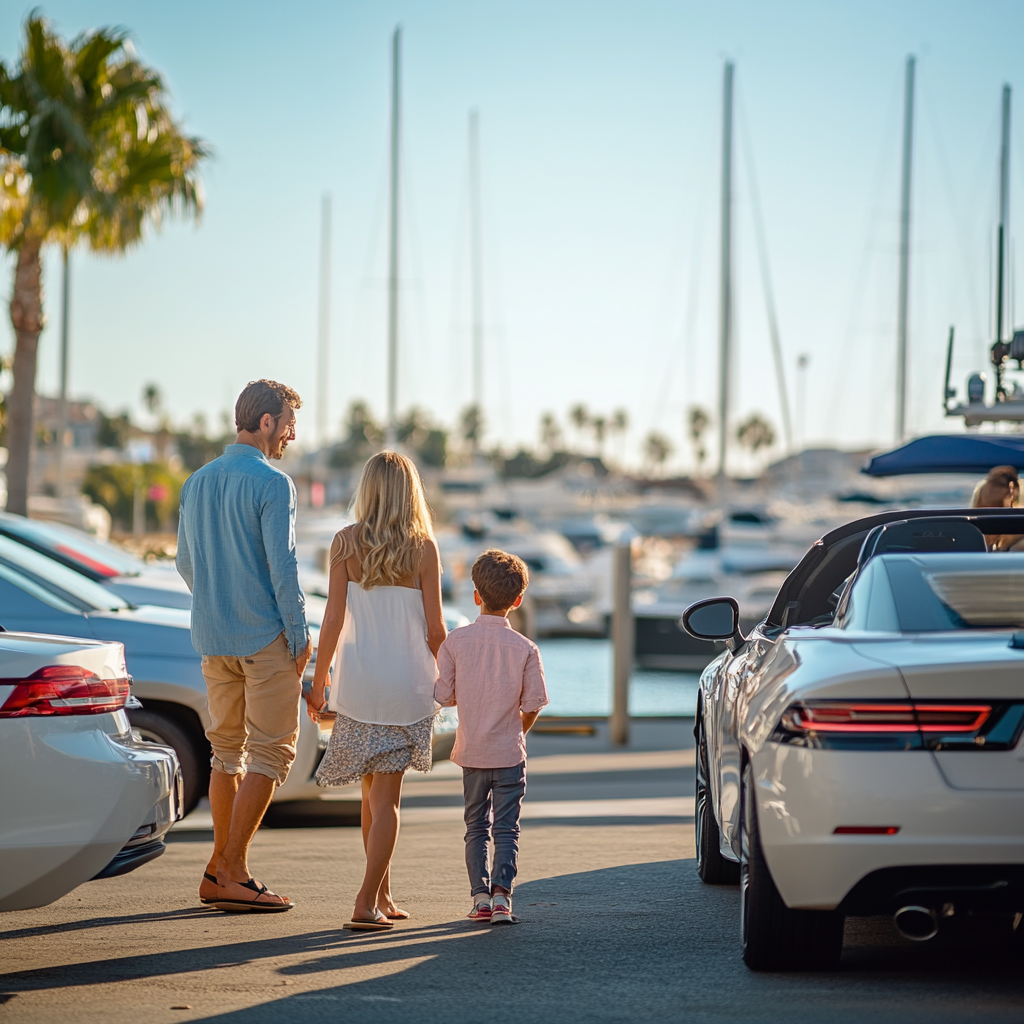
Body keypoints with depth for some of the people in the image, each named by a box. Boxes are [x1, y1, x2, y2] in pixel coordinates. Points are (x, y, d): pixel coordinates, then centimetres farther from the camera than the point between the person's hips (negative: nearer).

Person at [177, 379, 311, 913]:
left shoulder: (196, 483, 11)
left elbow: (185, 564, 18)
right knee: (271, 750, -2)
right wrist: (299, 637, -9)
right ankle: (231, 871, -7)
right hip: (265, 635, -7)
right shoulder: (271, 483, -12)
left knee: (227, 748, 14)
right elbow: (282, 565, -16)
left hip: (213, 638, 7)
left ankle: (223, 866, 14)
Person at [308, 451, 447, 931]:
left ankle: (382, 897, 22)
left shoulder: (346, 543, -3)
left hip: (357, 680, 2)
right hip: (407, 682, -2)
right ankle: (367, 902, -7)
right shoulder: (423, 548, -6)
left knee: (372, 794, 16)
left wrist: (318, 681, 5)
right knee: (386, 798, 1)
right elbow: (434, 629, -4)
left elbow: (333, 620, -4)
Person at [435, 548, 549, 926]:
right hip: (510, 753, -1)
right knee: (506, 828, 3)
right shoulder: (525, 648, -9)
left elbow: (443, 696, -6)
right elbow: (534, 703, -7)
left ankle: (480, 895, 8)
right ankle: (501, 893, -11)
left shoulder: (455, 641, -7)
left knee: (476, 827, 13)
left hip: (472, 752, 2)